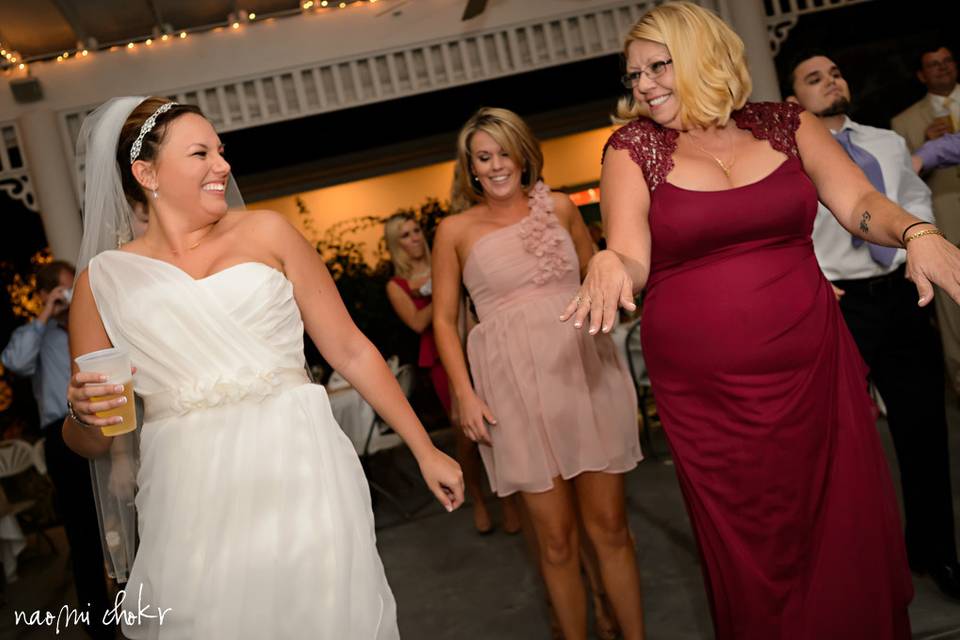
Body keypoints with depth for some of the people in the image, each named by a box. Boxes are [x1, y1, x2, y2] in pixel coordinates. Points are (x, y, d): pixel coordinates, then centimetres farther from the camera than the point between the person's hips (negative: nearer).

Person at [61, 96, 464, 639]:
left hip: (298, 473, 0)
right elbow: (88, 444, 12)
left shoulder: (266, 233, 5)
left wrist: (425, 450, 7)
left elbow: (350, 350, 6)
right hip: (193, 501, 1)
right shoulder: (104, 279, 7)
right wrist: (85, 414, -12)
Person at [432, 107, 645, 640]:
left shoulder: (558, 207, 8)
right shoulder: (455, 230, 3)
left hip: (586, 372, 2)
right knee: (556, 538, 7)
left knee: (610, 525, 7)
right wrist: (465, 394, -4)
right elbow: (444, 319, 4)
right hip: (516, 383, -1)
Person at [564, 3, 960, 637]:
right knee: (751, 547, 9)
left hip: (812, 366, 2)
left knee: (849, 527, 10)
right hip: (705, 391, -2)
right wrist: (607, 264, -30)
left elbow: (859, 202, 2)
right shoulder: (632, 148, 1)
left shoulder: (784, 124, 6)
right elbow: (633, 260, -7)